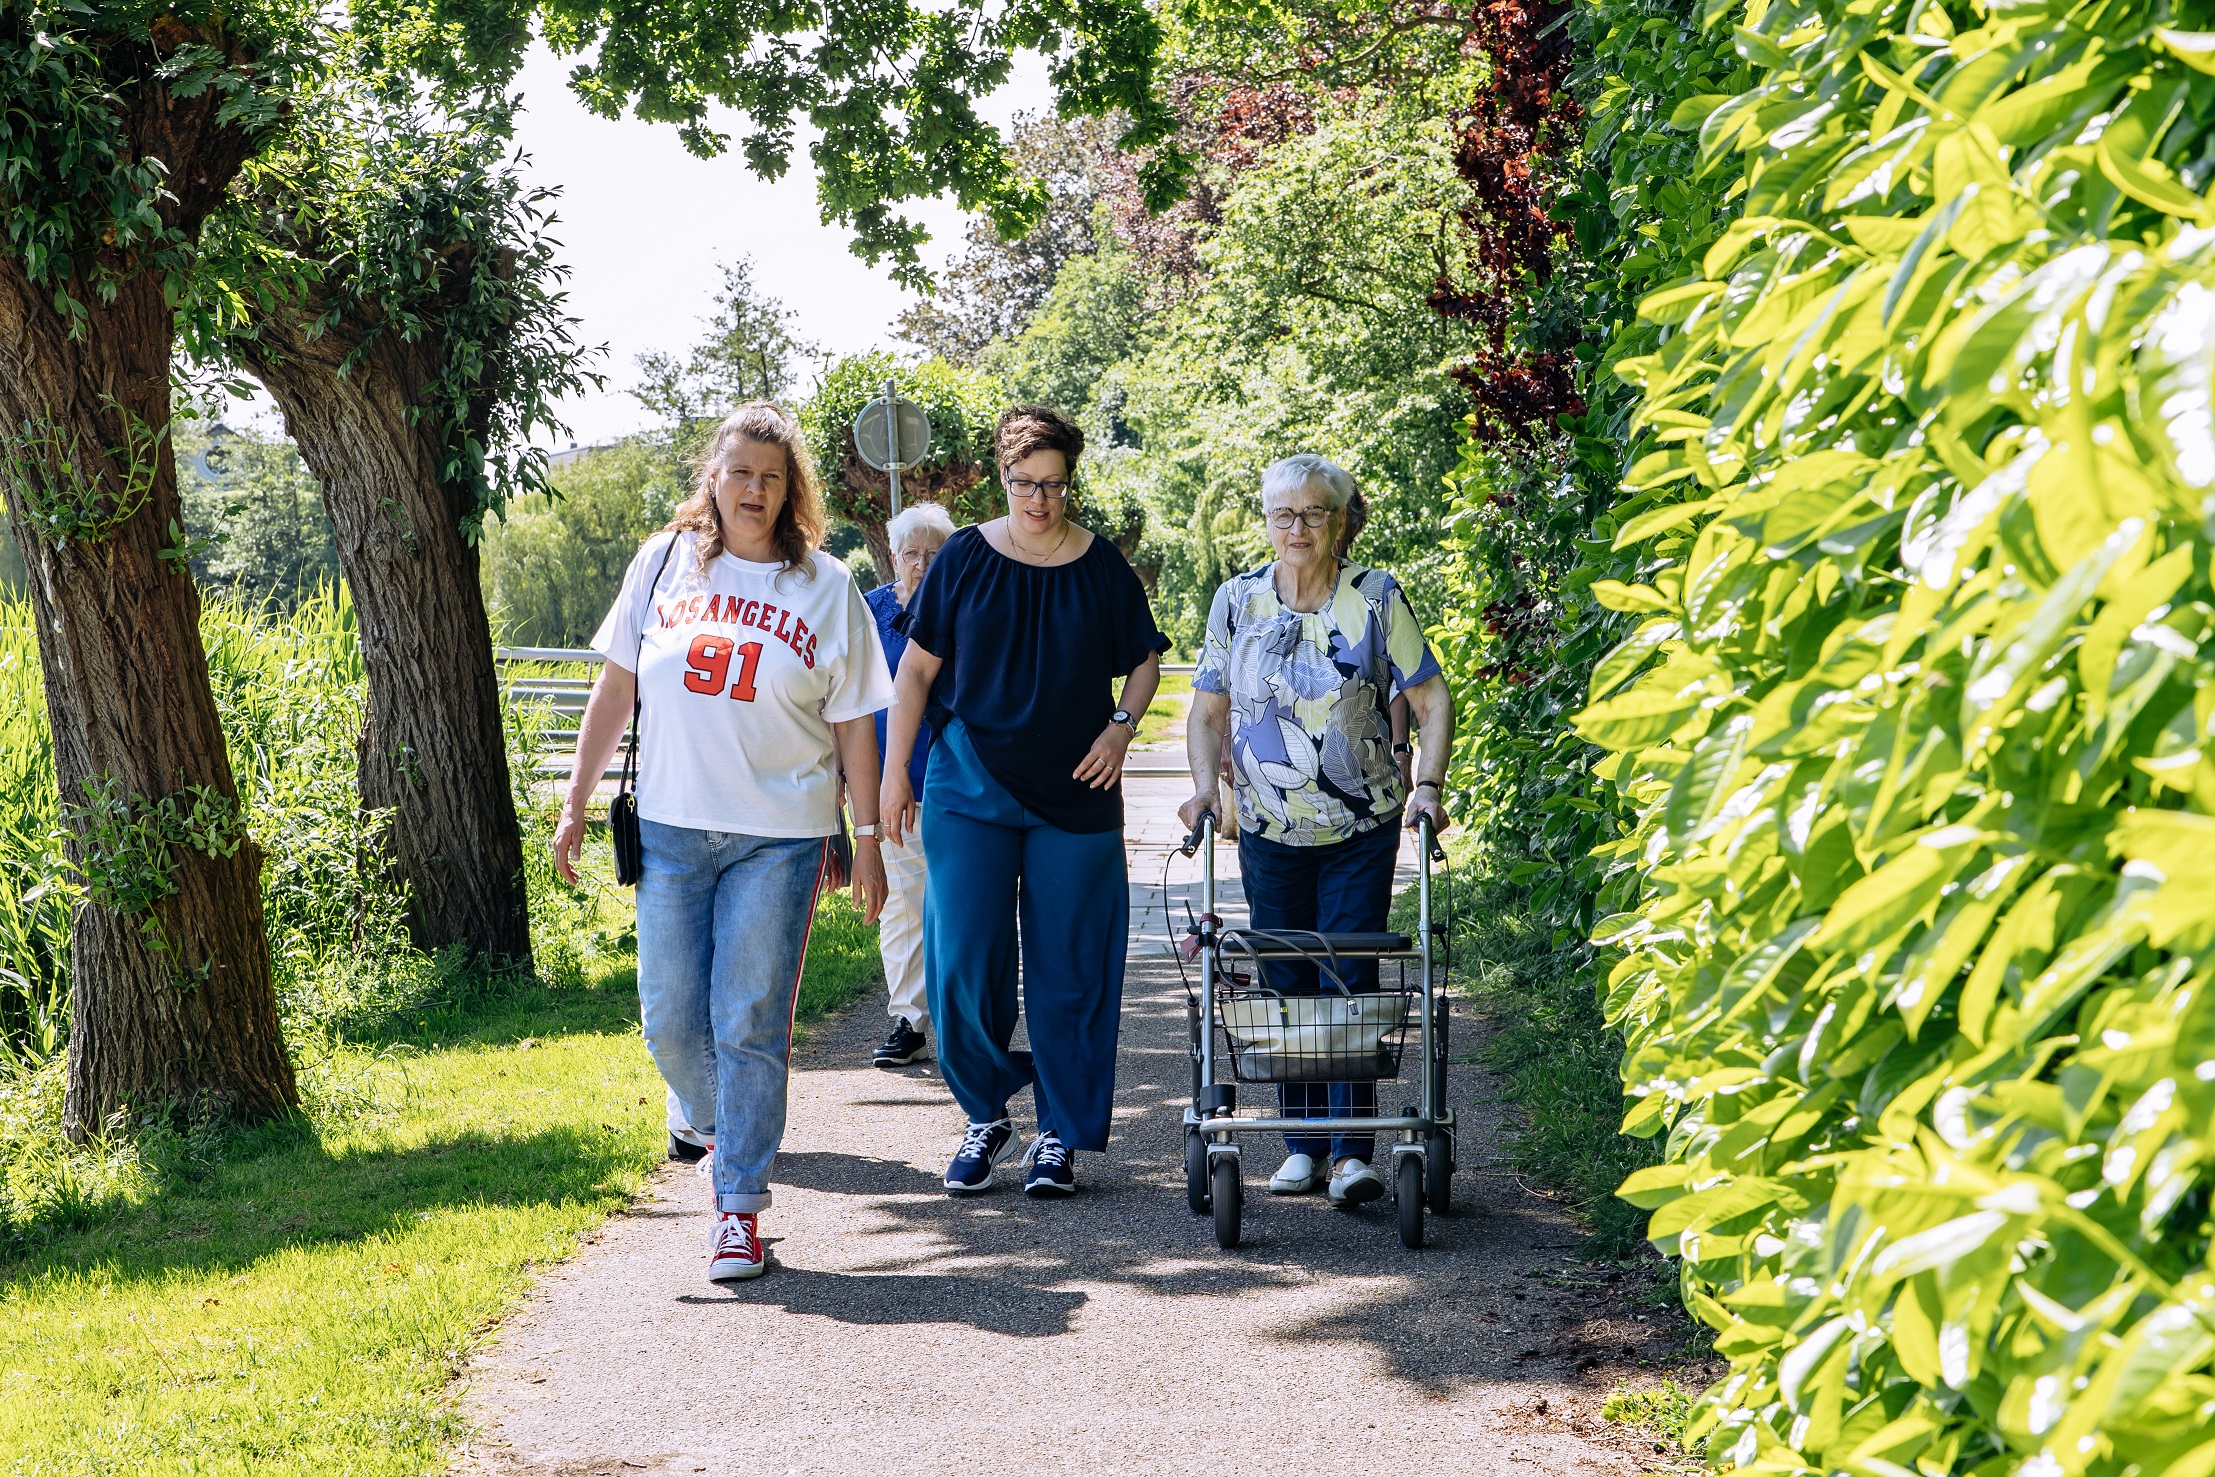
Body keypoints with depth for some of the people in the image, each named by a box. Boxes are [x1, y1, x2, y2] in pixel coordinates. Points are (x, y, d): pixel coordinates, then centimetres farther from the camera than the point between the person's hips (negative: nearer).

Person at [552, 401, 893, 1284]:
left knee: (750, 1026, -4)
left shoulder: (826, 587, 1)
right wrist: (576, 803, 9)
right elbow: (616, 686, 11)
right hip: (671, 829, 2)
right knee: (671, 1022, 2)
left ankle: (739, 1206, 6)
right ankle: (723, 1131, 32)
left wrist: (867, 838, 0)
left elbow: (853, 725, 3)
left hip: (779, 838, -2)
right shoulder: (666, 563, 5)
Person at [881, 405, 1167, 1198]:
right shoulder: (964, 560, 2)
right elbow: (918, 668, 7)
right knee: (963, 966, -5)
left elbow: (1144, 663, 14)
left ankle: (1061, 1134, 11)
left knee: (1067, 971, 1)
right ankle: (987, 1115, 15)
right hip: (970, 790, 0)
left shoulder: (1103, 568, 3)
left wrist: (1120, 726, -4)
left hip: (1074, 797, 0)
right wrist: (895, 771, 2)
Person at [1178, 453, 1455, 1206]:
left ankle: (1352, 1152, -7)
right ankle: (1301, 1146, 14)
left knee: (1349, 982, -7)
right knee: (1288, 987, 5)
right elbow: (1208, 709, 9)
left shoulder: (1376, 598, -4)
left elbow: (1432, 698, -2)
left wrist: (1427, 786, -14)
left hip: (1362, 832, -2)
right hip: (1270, 832, 2)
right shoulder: (1237, 601, 3)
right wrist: (1204, 783, -7)